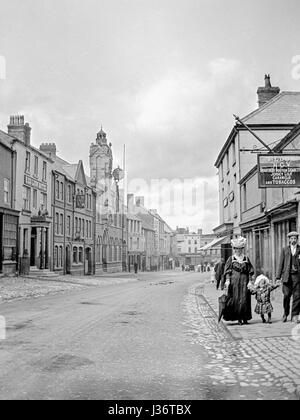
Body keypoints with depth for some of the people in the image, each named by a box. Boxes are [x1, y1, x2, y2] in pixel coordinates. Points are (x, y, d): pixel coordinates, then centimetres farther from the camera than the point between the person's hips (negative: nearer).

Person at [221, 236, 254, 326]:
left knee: (244, 299, -2)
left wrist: (250, 281, 0)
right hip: (234, 281, -1)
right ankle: (239, 318, 5)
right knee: (235, 300, -3)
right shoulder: (231, 259, 5)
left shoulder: (246, 259, 8)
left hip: (244, 281, 1)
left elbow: (250, 272, 8)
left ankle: (245, 318, 6)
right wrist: (227, 280, -10)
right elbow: (227, 271, 1)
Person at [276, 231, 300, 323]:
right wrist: (278, 276, 3)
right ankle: (286, 314, 15)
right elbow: (281, 264, 9)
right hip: (287, 276, 0)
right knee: (286, 295, -3)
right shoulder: (285, 250, 12)